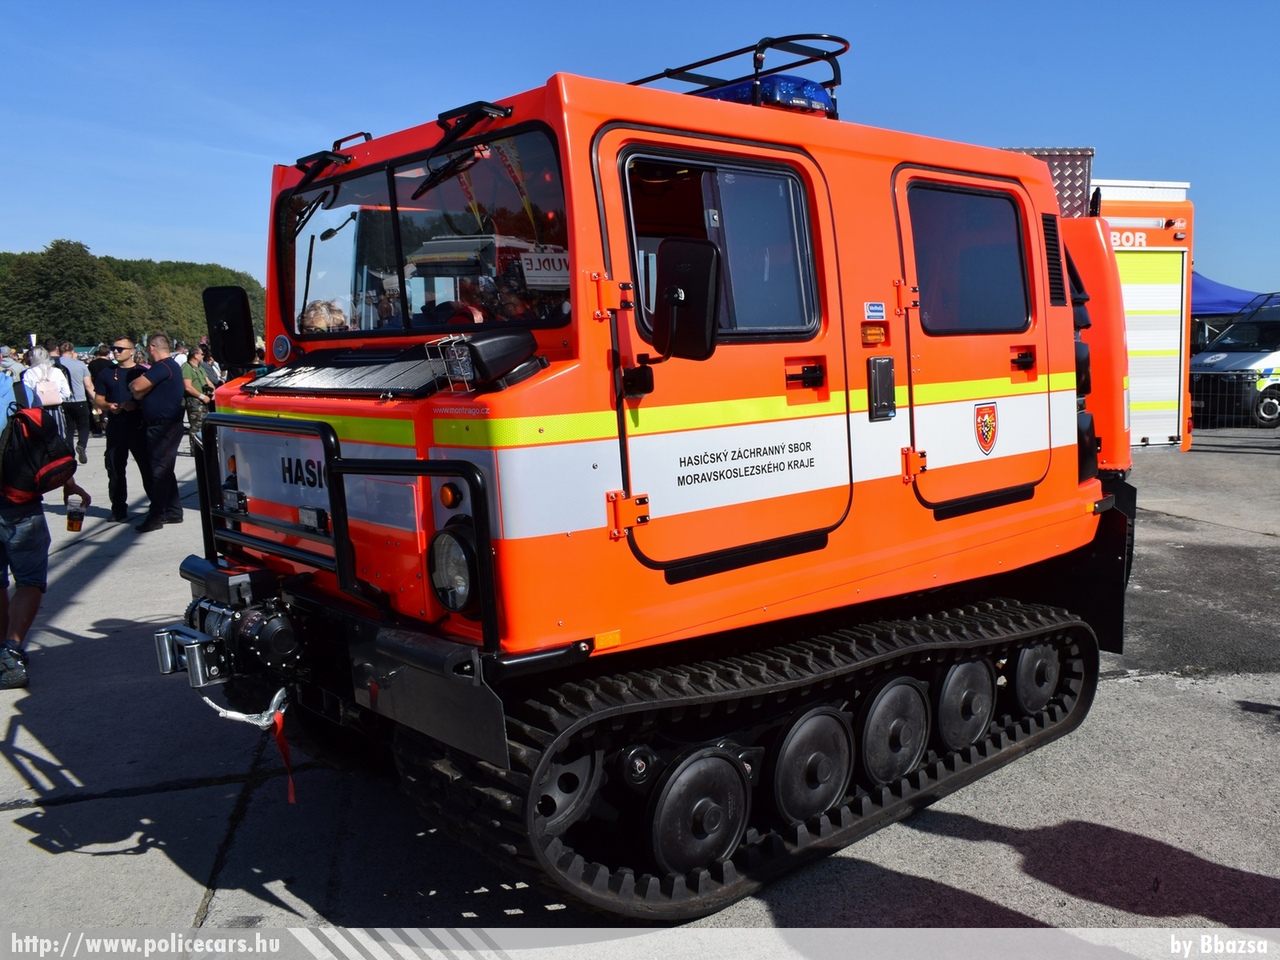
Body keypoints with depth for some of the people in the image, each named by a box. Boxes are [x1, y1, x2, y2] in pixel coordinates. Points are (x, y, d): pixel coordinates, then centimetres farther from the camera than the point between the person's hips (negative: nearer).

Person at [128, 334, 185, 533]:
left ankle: (156, 516, -5)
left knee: (159, 471, -7)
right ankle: (173, 512, 21)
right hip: (161, 426, 11)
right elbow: (143, 392, 18)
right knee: (164, 470, 15)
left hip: (165, 426, -11)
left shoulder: (162, 367, -16)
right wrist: (138, 391, -3)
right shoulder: (170, 365, 17)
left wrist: (132, 384, 0)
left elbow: (137, 387, -22)